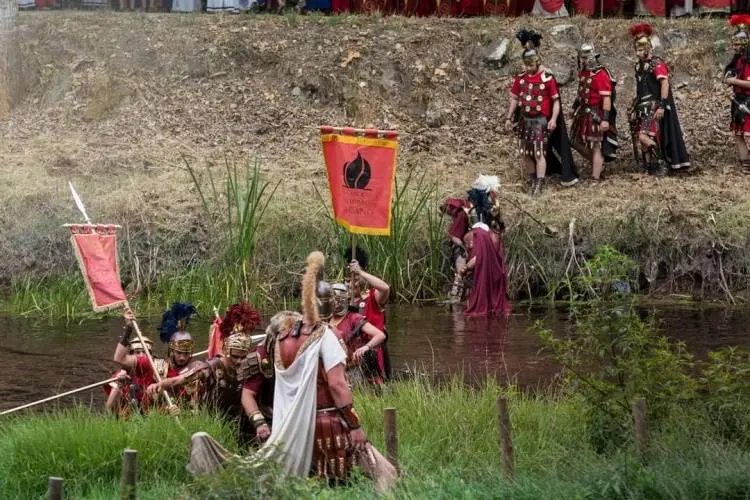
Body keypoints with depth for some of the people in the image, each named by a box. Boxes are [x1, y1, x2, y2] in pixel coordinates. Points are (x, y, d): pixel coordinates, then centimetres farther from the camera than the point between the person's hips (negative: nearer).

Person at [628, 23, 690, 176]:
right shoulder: (638, 65, 15)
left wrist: (661, 106, -25)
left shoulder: (657, 64, -11)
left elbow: (665, 84, -19)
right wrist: (634, 107, 19)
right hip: (643, 107, 9)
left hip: (654, 107, -9)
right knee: (639, 138, 6)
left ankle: (661, 167, -6)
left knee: (648, 137, -16)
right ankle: (649, 167, 14)